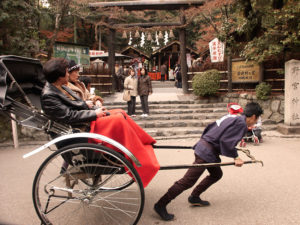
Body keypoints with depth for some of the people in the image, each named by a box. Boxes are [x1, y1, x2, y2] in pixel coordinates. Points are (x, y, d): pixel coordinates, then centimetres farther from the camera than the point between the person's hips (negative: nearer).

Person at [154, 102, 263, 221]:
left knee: (217, 174, 24)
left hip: (202, 145, 10)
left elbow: (210, 127, 20)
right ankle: (161, 205, -1)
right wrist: (235, 157, -11)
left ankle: (194, 197, 29)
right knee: (187, 181, -7)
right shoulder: (241, 124, -10)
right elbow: (226, 141, -19)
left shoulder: (232, 117, 17)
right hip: (206, 153, -10)